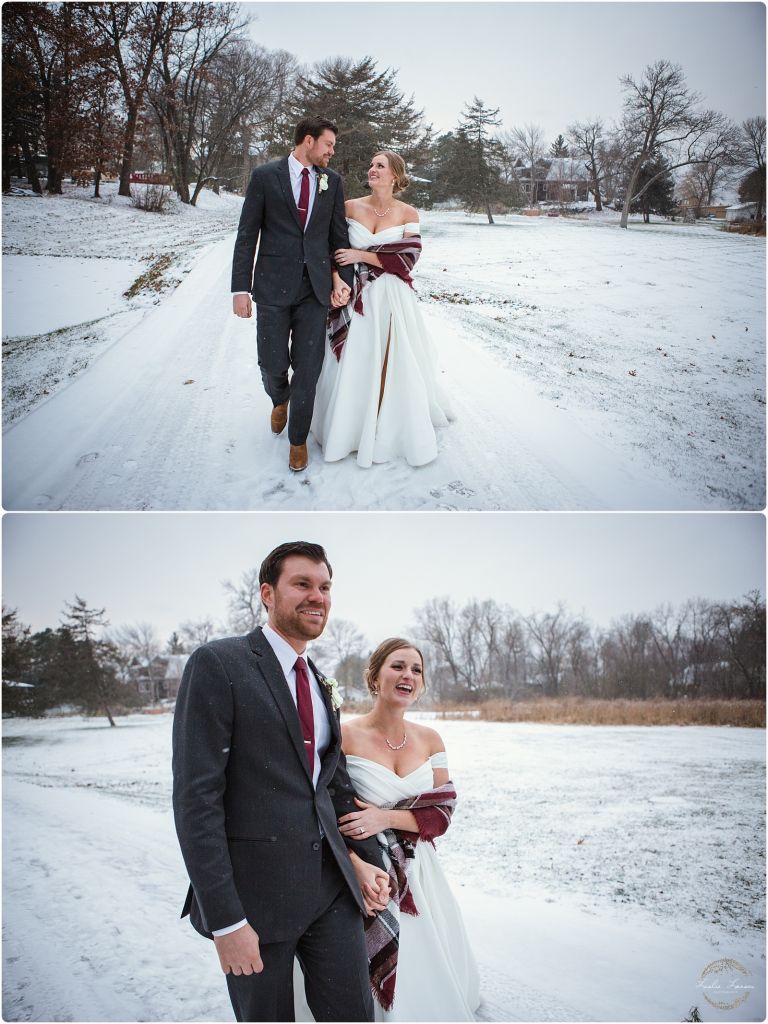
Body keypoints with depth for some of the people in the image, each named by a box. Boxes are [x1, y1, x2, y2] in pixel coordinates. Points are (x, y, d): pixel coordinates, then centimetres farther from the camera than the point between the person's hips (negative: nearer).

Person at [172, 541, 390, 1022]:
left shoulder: (320, 684, 14)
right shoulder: (219, 663, -10)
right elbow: (196, 797, -15)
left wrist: (365, 859, 8)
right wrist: (225, 921, -18)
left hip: (330, 883, 6)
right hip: (257, 889, -6)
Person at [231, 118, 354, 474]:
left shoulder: (332, 181, 9)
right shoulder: (265, 176, 0)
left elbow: (339, 234, 12)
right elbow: (247, 235, -1)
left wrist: (343, 279, 1)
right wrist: (241, 287, -7)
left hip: (315, 287, 2)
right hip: (273, 285, -2)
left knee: (308, 367, 1)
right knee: (272, 364, 2)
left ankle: (298, 439, 15)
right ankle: (280, 399, 38)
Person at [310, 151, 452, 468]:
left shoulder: (408, 214, -2)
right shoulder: (351, 207, 2)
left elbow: (406, 259, -8)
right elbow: (333, 248, 3)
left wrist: (361, 255, -12)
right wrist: (337, 281, -15)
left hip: (392, 299, -1)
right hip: (355, 297, 1)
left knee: (394, 365, 4)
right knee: (351, 365, 5)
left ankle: (395, 429, 22)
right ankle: (348, 428, 22)